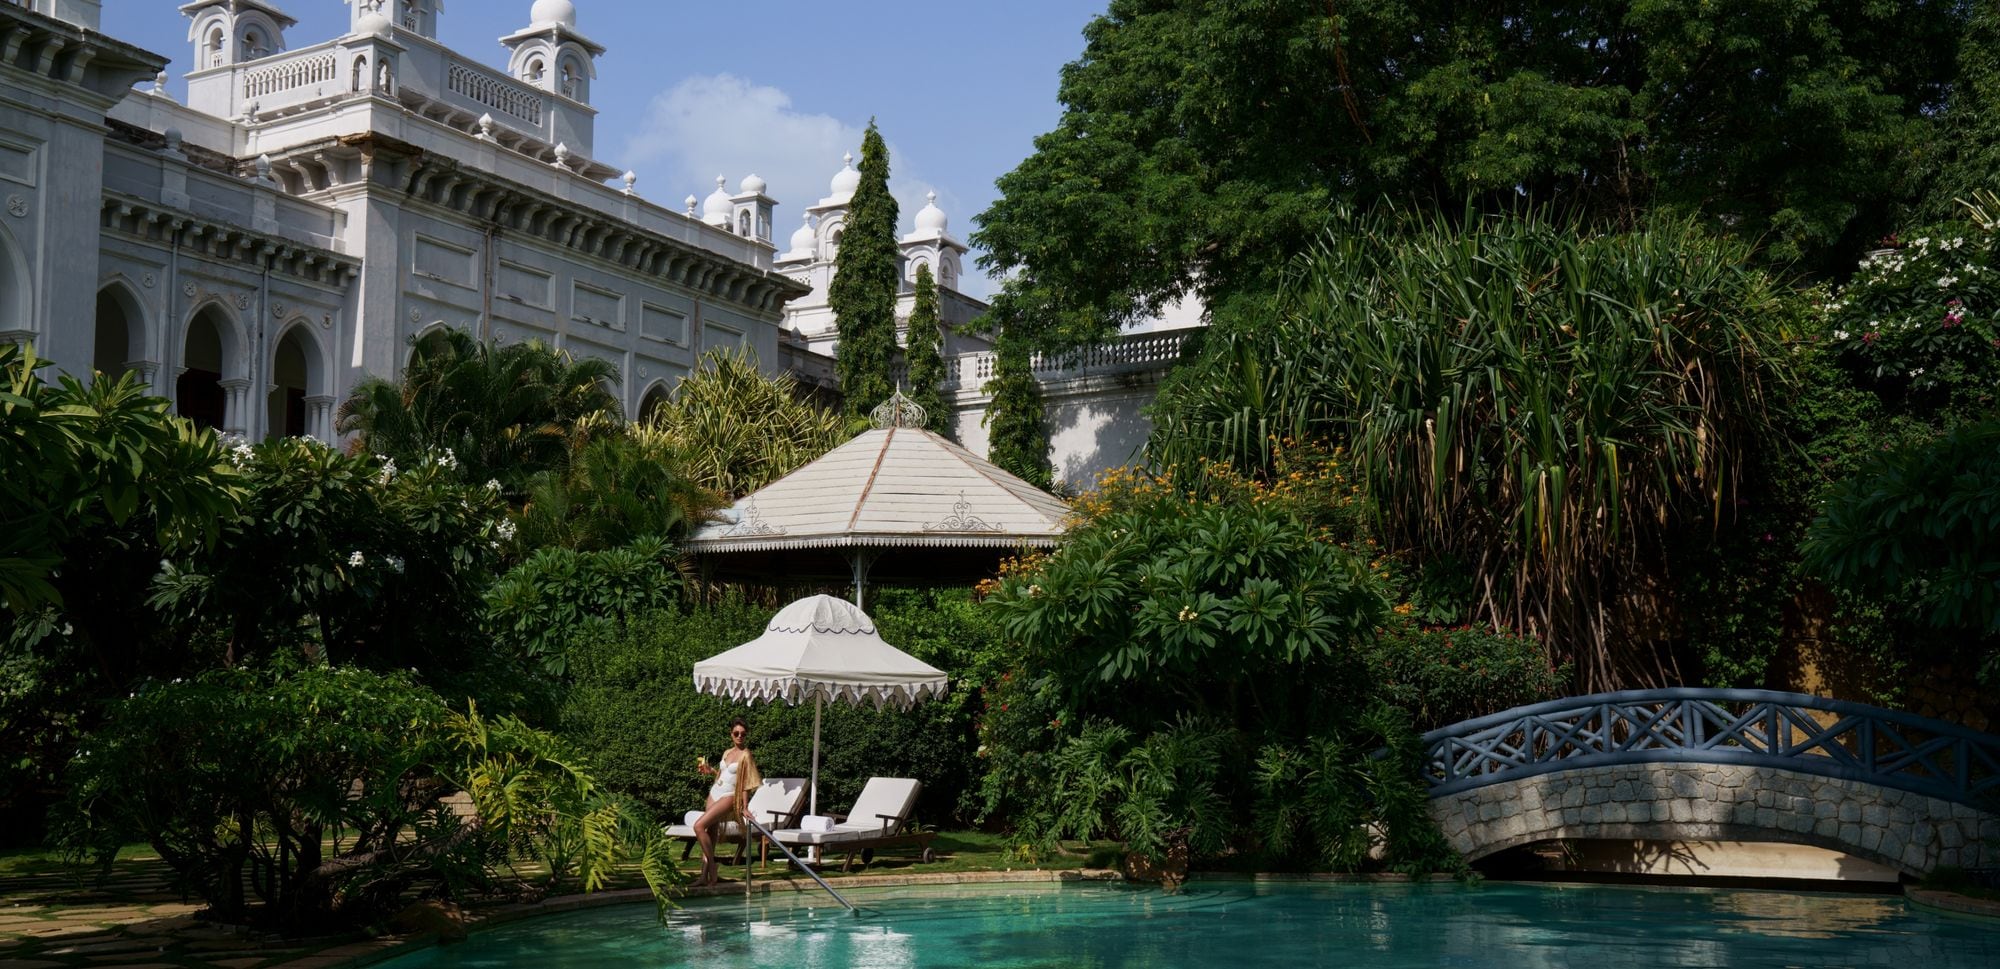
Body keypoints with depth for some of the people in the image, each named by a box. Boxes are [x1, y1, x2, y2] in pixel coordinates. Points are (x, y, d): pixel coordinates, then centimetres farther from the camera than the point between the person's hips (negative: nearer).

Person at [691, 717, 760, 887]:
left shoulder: (745, 756, -7)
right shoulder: (727, 753, 14)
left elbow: (746, 783, -9)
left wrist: (745, 807, -14)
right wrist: (711, 770, 9)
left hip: (728, 797, -7)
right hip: (714, 793, 7)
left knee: (699, 826, -20)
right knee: (710, 834, 2)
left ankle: (712, 866, -11)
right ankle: (705, 876, 2)